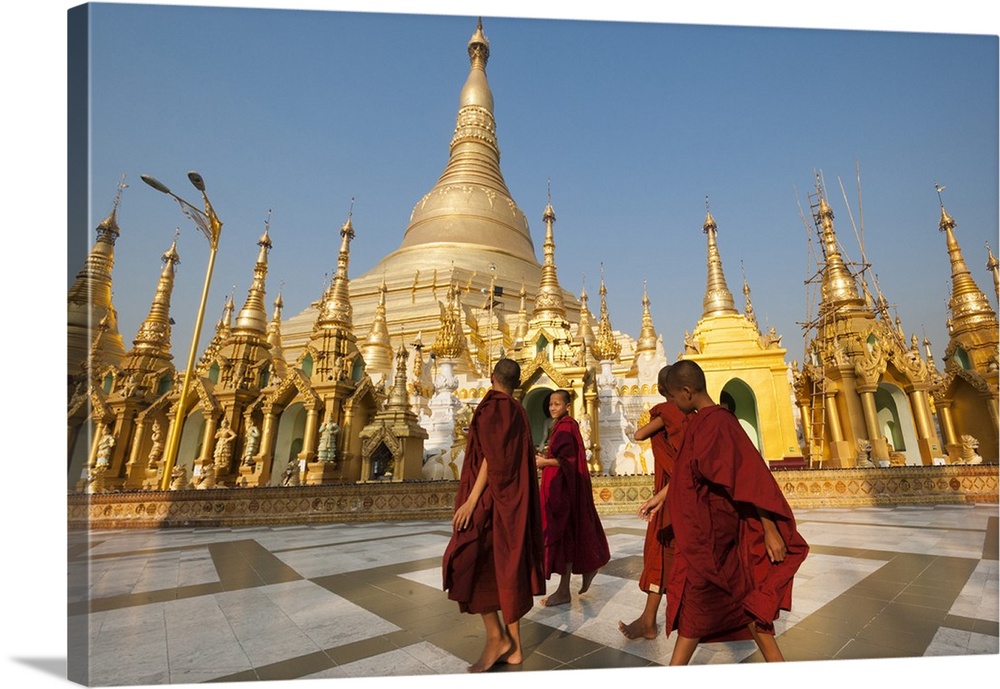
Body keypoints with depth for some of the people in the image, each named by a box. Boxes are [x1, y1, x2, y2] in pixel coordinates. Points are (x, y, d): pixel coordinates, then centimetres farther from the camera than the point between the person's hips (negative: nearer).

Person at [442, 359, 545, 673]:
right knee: (505, 568, 11)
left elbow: (492, 456, -20)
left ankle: (496, 637, 3)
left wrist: (471, 500, -20)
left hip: (490, 497, -9)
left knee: (467, 563, -2)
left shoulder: (492, 406, -11)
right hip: (512, 499, 9)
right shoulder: (519, 412, 14)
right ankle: (513, 646, 17)